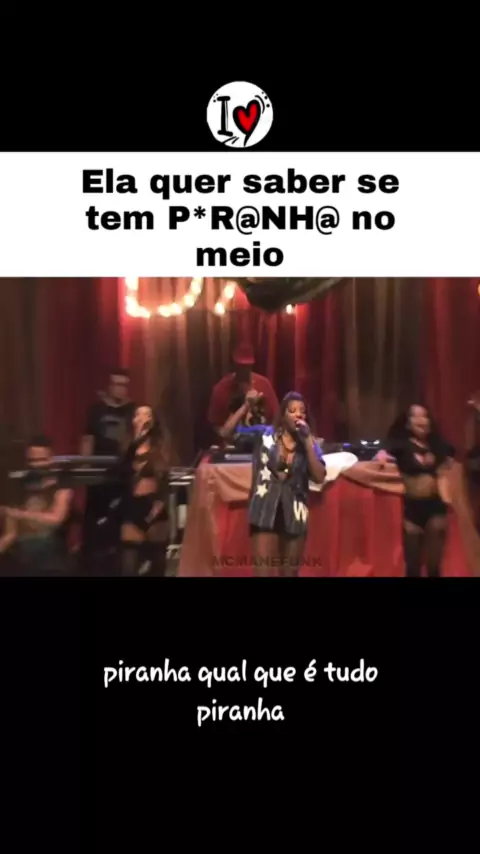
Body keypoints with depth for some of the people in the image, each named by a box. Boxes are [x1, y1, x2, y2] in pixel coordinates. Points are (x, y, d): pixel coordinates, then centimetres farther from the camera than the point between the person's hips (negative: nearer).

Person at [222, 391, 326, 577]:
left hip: (294, 512, 3)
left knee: (291, 569, 14)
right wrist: (247, 405, -14)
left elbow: (319, 477, -9)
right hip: (265, 509, -3)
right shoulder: (264, 434, -1)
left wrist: (308, 442, -12)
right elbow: (228, 431, -5)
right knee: (263, 565, -7)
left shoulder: (309, 444, 4)